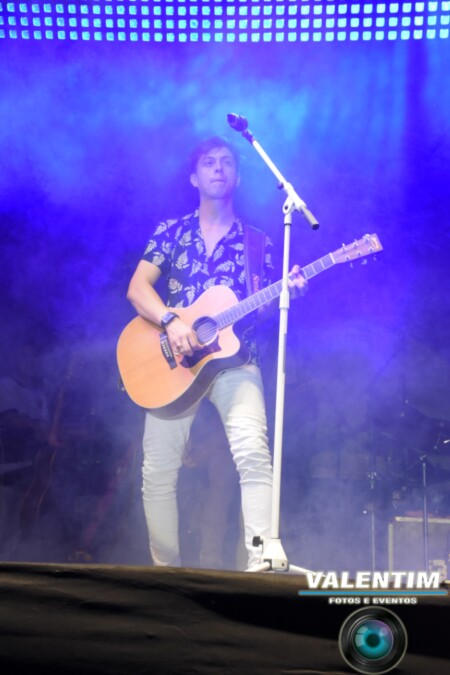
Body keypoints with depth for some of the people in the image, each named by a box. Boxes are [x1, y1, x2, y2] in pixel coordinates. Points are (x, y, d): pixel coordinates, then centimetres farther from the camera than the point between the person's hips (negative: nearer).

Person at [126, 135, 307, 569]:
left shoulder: (256, 242, 12)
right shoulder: (171, 232, 11)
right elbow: (137, 288, 0)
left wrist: (287, 292, -13)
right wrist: (171, 321, -18)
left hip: (234, 359, -1)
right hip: (175, 361, 1)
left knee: (253, 453, -25)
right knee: (157, 472, -1)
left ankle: (262, 562, -23)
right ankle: (166, 568, 15)